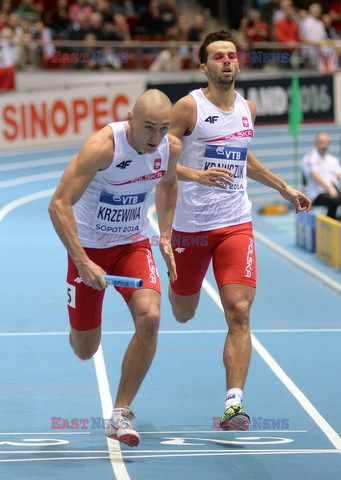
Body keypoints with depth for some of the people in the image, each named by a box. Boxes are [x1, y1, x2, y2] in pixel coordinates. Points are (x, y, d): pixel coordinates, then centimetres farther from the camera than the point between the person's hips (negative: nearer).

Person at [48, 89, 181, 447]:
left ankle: (120, 415, -10)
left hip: (133, 244, 4)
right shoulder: (103, 146, -28)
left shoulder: (171, 148, -12)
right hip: (89, 246, -4)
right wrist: (83, 262, -32)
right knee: (85, 350, 4)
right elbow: (59, 205, -28)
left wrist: (165, 236, 6)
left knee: (149, 317, -23)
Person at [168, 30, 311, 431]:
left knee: (239, 313, -13)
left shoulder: (247, 109, 8)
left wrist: (283, 187, 30)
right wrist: (197, 175, -30)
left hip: (235, 225, 3)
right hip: (190, 226, -3)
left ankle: (234, 403, -15)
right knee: (183, 315, 15)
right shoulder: (189, 107, -9)